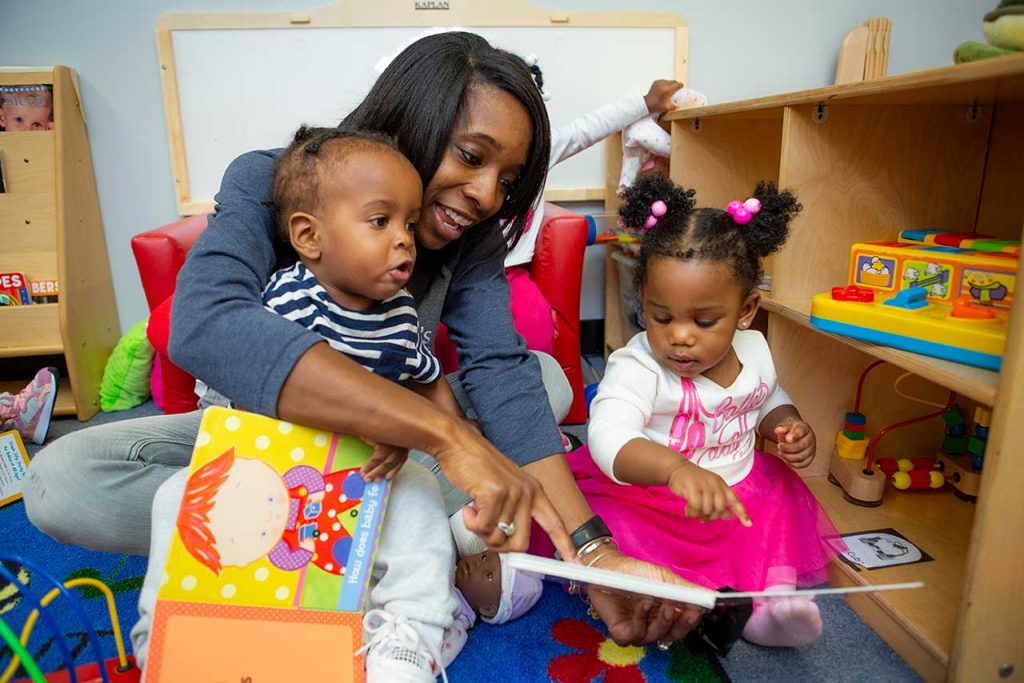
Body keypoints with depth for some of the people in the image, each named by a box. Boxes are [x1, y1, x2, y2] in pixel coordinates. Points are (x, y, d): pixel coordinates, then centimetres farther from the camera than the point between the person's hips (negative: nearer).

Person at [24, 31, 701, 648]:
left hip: (388, 441, 2)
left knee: (546, 375, -13)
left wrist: (591, 549, -39)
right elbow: (206, 322, -43)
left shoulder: (471, 234, -12)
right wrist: (443, 432, -53)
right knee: (60, 481, -27)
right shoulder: (265, 183, -23)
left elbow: (500, 370, -25)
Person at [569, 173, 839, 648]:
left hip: (740, 492, 6)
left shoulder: (754, 350, -4)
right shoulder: (636, 368, -25)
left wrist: (789, 427, -5)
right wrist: (676, 469, -61)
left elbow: (769, 401, 19)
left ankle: (772, 595, -13)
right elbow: (609, 437, -43)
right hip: (648, 500, -6)